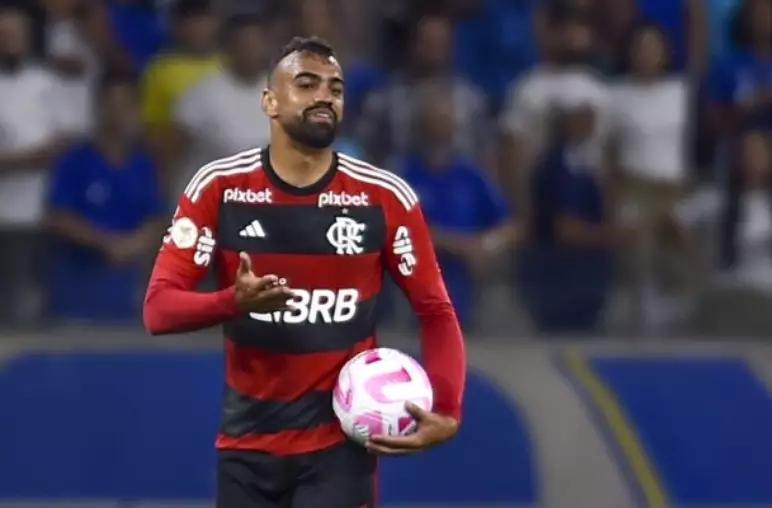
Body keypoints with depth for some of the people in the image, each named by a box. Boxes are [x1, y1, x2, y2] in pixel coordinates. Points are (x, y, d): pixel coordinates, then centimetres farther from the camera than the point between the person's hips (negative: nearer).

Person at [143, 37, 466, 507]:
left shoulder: (385, 198, -5)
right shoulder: (217, 187, -5)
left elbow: (436, 312, 2)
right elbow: (158, 308, -8)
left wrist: (447, 412, -14)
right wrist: (234, 301, -29)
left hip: (341, 441, -2)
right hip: (248, 441, 2)